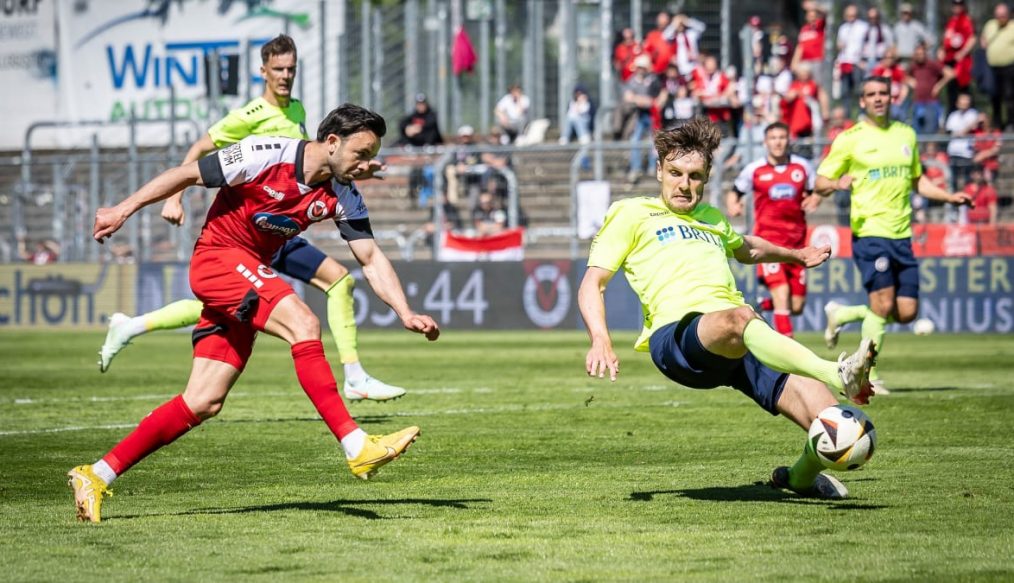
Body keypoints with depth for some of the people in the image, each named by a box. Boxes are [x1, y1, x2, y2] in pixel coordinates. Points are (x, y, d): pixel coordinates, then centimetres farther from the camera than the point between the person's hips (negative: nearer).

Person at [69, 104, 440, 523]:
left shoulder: (343, 197, -2)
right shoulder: (266, 155, -19)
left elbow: (371, 259, 1)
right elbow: (187, 174, -11)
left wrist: (406, 314, -11)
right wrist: (123, 210, -9)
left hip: (250, 276, 8)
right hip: (217, 257, -8)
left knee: (204, 403, 1)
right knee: (302, 323, -27)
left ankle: (98, 475, 7)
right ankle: (357, 448, -30)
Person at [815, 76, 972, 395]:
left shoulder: (906, 134, 15)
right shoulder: (850, 139, -1)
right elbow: (820, 183, -1)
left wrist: (950, 197, 15)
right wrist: (837, 184, -23)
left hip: (902, 234, 6)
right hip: (869, 233, -6)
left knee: (906, 313, 1)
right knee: (883, 305, -13)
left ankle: (841, 314, 24)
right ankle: (867, 375, 3)